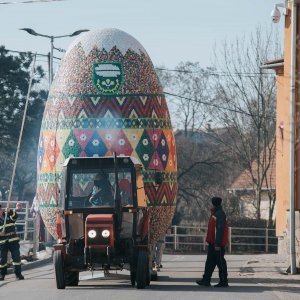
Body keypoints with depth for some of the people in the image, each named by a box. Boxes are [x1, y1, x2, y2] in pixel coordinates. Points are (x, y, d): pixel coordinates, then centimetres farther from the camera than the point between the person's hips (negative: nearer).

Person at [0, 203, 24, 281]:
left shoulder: (8, 215, 6)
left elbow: (15, 217, -14)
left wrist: (10, 211, -33)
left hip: (13, 240, 0)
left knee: (16, 257, -2)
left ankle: (18, 274, 4)